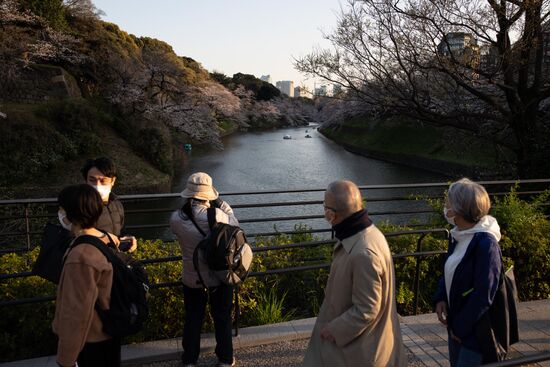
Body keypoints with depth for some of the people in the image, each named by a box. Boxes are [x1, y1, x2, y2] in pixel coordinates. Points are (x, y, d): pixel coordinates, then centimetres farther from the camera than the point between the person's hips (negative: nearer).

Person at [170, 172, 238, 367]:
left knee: (193, 318, 22)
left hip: (192, 279, 2)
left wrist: (188, 205, 2)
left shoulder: (176, 218, -16)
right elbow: (234, 225, -6)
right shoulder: (216, 215, -24)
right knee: (222, 318, 18)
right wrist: (221, 203, -3)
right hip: (219, 277, -1)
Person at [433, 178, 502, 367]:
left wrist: (461, 327, -14)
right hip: (456, 323, 7)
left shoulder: (486, 244, -24)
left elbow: (483, 296, -23)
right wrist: (440, 298, -3)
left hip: (475, 329, -7)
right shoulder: (458, 235, 0)